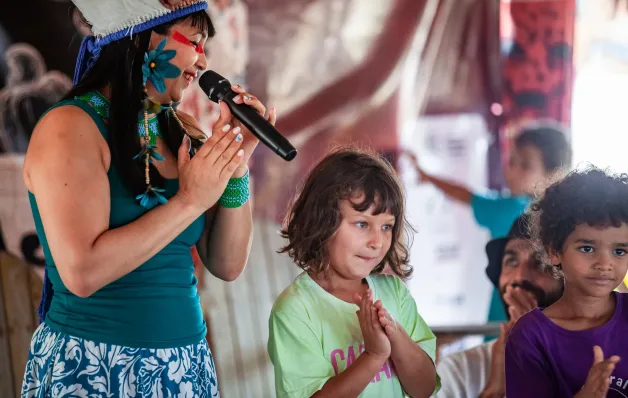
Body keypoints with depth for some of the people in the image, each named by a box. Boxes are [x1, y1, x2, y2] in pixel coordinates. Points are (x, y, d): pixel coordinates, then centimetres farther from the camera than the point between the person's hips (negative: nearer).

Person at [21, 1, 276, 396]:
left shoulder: (180, 132, 5)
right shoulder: (70, 127, -12)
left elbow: (227, 265, 7)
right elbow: (82, 272, -23)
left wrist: (236, 166, -5)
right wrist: (190, 201, -18)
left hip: (187, 362, 7)